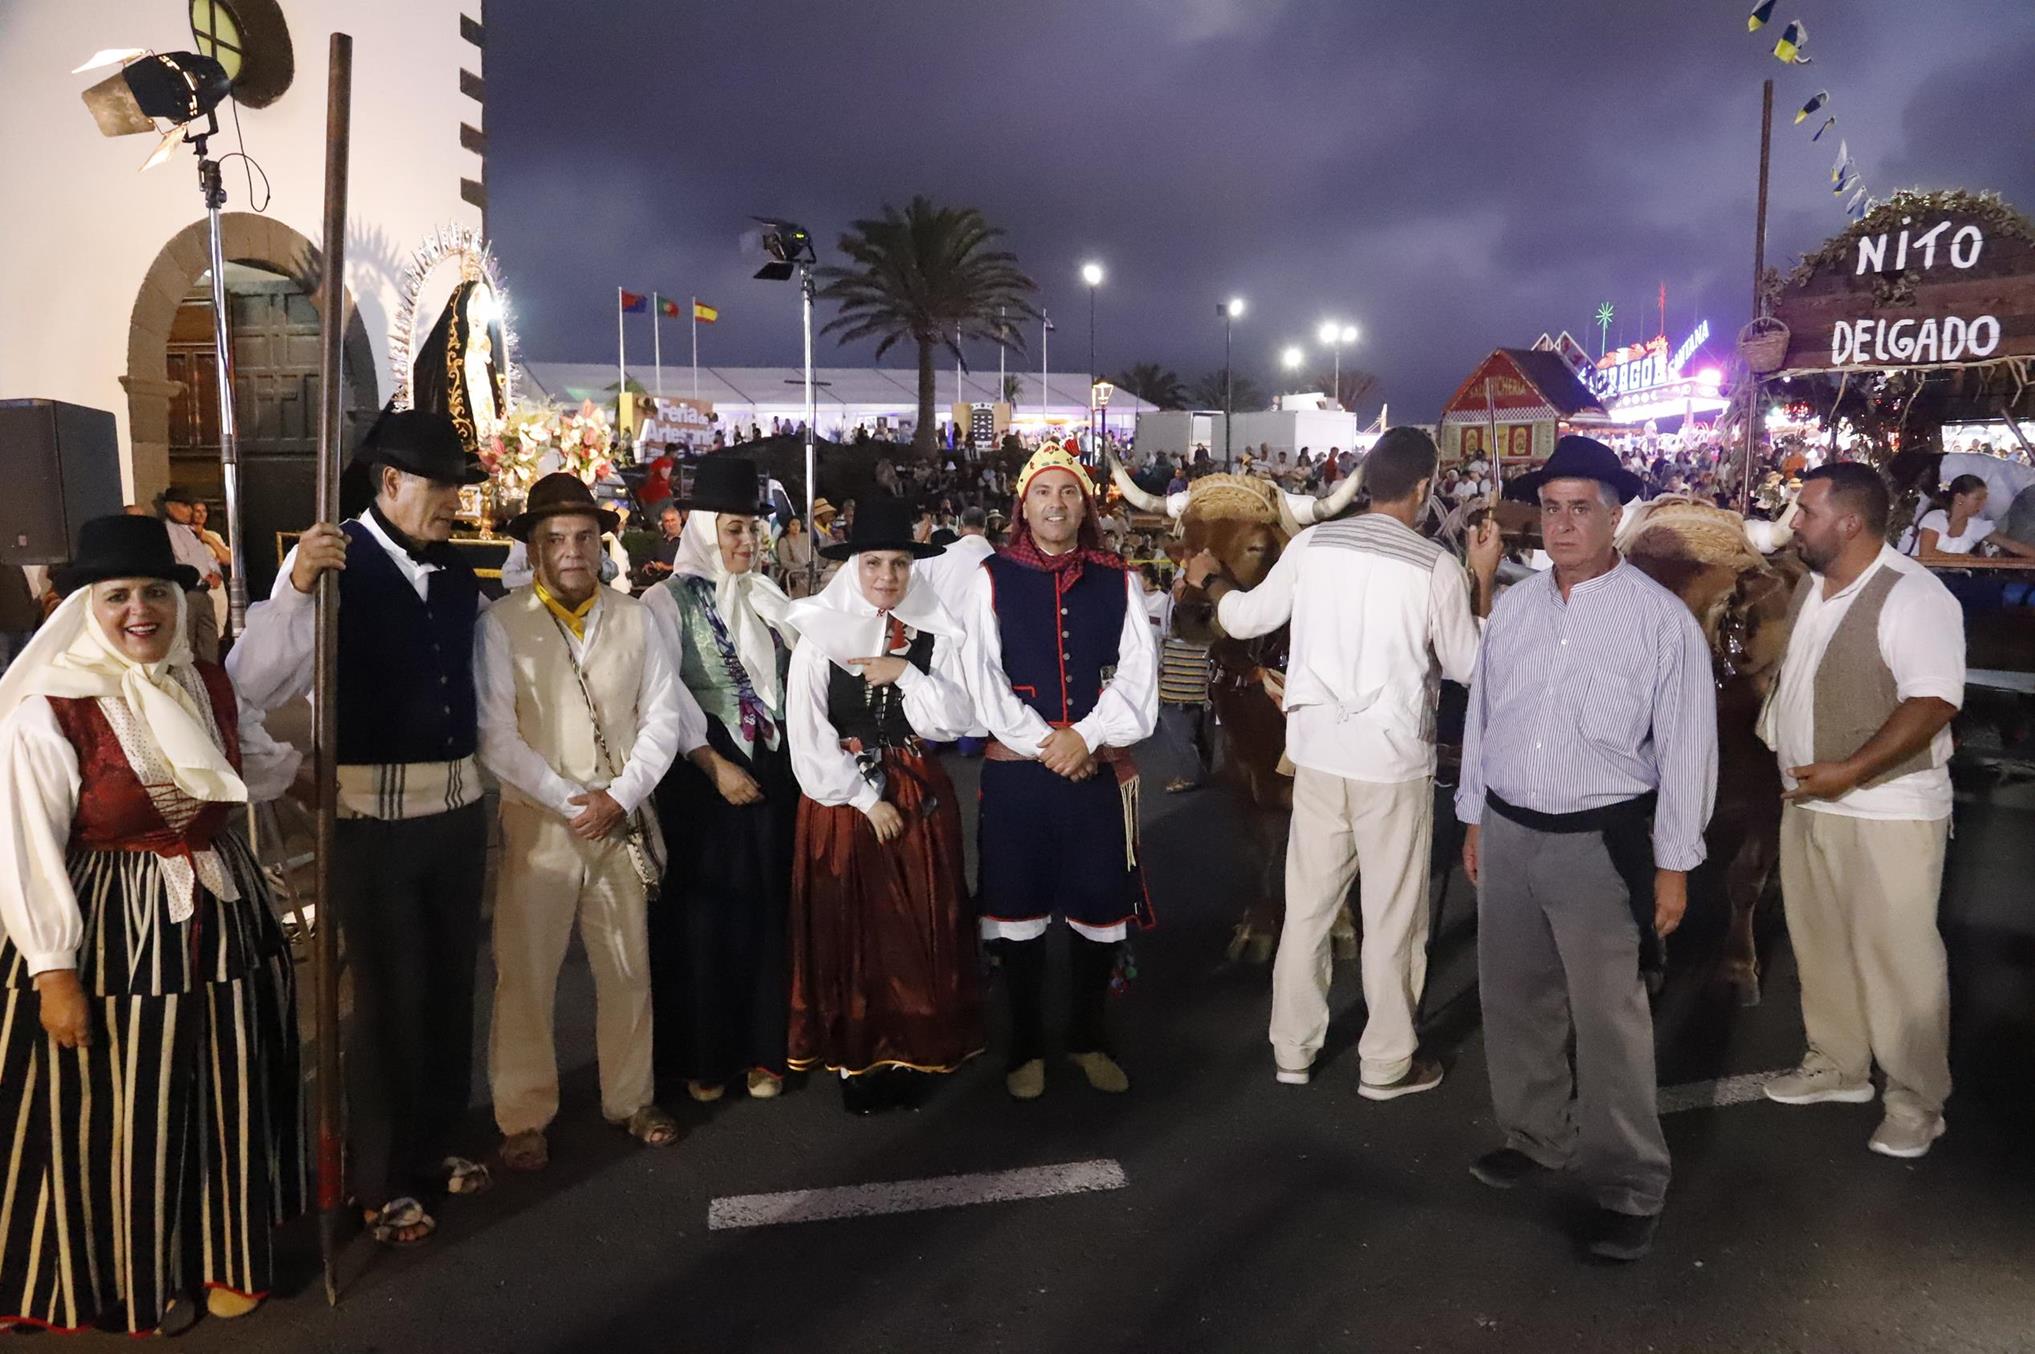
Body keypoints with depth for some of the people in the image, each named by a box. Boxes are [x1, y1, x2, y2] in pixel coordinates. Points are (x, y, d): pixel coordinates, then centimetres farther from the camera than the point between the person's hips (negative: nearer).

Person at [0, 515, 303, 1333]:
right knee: (127, 1117, 10)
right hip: (114, 938, -5)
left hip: (221, 923, 5)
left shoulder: (210, 687, 0)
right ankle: (137, 1278, 34)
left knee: (228, 1097, 17)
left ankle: (223, 1254, 38)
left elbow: (263, 770, 18)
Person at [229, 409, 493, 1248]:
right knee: (386, 996, 8)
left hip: (458, 806, 6)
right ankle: (381, 1181, 28)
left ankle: (436, 1144, 40)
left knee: (448, 984, 19)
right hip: (374, 814, -6)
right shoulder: (333, 563, -13)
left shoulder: (459, 575, 7)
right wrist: (295, 587, -35)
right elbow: (254, 686, -22)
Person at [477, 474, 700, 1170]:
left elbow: (662, 716, 2)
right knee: (525, 975, 4)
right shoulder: (502, 624, -5)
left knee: (629, 969, 12)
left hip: (623, 819, 3)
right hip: (538, 820, -2)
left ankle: (630, 1097, 30)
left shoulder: (633, 618, 4)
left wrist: (619, 797, -9)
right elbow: (497, 736, -9)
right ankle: (524, 1118, 22)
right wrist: (570, 801, -13)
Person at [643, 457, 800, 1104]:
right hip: (702, 776, -4)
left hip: (773, 769, 4)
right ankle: (700, 1056, 20)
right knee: (703, 914, 5)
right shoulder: (671, 599, -4)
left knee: (767, 910, 8)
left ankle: (761, 1049, 21)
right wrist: (714, 766, -13)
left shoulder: (767, 596, 10)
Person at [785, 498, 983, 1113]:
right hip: (842, 798, -2)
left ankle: (909, 1054, 22)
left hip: (919, 796, 2)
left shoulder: (934, 634, 2)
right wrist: (867, 799, -10)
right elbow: (808, 734, -8)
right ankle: (856, 1061, 20)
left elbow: (954, 720, -4)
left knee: (920, 930, 6)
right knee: (846, 929, 5)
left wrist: (905, 673, -16)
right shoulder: (819, 634, -5)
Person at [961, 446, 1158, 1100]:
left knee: (1101, 906, 8)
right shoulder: (992, 578, 1)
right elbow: (983, 675, -6)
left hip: (1099, 766, 2)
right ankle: (1026, 1045, 23)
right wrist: (1043, 742, -12)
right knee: (1018, 906, 6)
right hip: (1017, 768, -1)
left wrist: (1086, 735, -13)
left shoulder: (1116, 580, 7)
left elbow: (1137, 673, 0)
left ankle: (1089, 1038, 28)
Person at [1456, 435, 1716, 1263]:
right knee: (1515, 1002, 17)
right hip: (1507, 834, 5)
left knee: (1608, 1021, 3)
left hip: (1601, 844, -5)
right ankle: (1536, 1138, 38)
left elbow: (1687, 749, -8)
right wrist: (1474, 820, 13)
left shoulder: (1661, 620, -10)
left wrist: (1673, 865, -7)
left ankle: (1629, 1187, 20)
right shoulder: (1512, 606, 5)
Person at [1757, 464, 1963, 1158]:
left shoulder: (1913, 595, -17)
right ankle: (1837, 1064, 34)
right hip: (1807, 801, 8)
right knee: (1820, 943, 17)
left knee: (1897, 959, 2)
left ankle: (1917, 1101, 18)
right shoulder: (1812, 587, 8)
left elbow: (1934, 703, -23)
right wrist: (1782, 749, 14)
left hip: (1886, 812, -8)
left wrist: (1849, 771, -27)